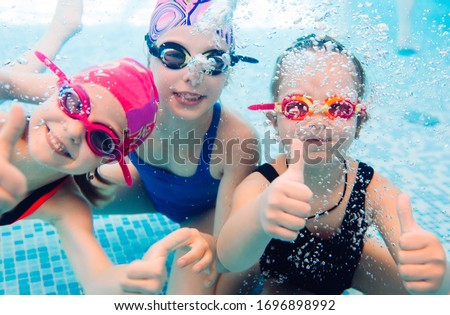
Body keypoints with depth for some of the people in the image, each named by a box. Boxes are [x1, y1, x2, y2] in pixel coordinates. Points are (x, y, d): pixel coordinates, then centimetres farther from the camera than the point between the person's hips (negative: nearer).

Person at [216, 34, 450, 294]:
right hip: (280, 283, -2)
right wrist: (260, 213, -75)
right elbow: (231, 259, -53)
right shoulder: (260, 185, -34)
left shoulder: (374, 190, -29)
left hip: (349, 266, 3)